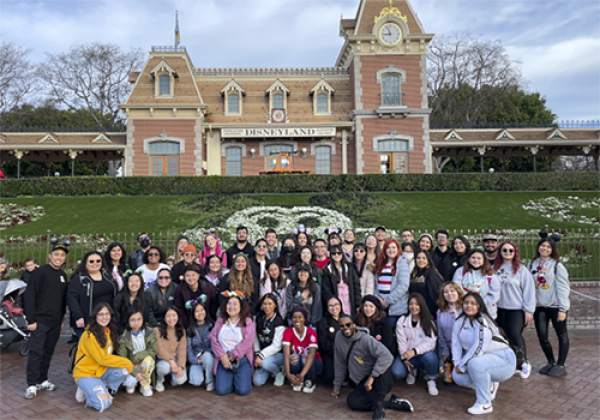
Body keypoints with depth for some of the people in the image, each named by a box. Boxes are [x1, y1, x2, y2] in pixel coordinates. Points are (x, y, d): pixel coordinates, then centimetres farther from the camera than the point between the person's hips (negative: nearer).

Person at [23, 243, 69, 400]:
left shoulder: (63, 275, 12)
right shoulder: (39, 273, -8)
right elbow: (29, 297, -11)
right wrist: (31, 319, -14)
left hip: (55, 322, 6)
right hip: (40, 321, -6)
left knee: (48, 352, 11)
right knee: (36, 352, -5)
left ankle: (42, 380, 21)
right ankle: (32, 385, 3)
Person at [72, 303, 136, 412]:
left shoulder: (109, 331, 4)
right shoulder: (89, 335, -19)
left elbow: (108, 356, 7)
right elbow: (102, 359, -22)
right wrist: (126, 362, -21)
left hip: (102, 370, 7)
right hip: (85, 374, -6)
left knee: (124, 369, -24)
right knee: (103, 404, -26)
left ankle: (109, 390, 2)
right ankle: (86, 392, 3)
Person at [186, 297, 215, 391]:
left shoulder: (213, 326, 3)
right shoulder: (190, 330, 9)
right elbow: (189, 348, 3)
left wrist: (207, 352, -18)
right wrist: (196, 360, -13)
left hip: (210, 356, 0)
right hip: (196, 360, 1)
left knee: (207, 356, -38)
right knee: (196, 381, -28)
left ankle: (210, 381, -13)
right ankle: (201, 374, 9)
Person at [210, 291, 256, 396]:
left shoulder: (247, 322, 1)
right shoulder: (220, 321, 11)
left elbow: (247, 342, -10)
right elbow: (213, 340, 3)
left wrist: (232, 356, -13)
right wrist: (223, 356, -12)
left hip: (242, 360, -2)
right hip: (224, 360, 2)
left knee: (243, 390, -15)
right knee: (221, 390, -13)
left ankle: (245, 377, 19)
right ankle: (230, 378, 20)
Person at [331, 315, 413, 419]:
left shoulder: (365, 339, -17)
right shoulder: (339, 337, 0)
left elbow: (387, 356, -31)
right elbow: (340, 364, 11)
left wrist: (371, 377, -32)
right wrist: (337, 387, 15)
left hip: (381, 380, -5)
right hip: (364, 382, 5)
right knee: (352, 401, -23)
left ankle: (379, 407, -30)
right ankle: (392, 403, -13)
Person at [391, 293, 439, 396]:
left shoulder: (429, 322, -3)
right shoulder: (402, 321, 2)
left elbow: (430, 342, -15)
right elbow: (401, 342, -3)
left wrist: (415, 351, -31)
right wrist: (404, 358, -17)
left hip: (424, 353, -1)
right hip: (407, 354, 1)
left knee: (429, 356, -37)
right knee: (396, 373, -25)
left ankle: (431, 380, -6)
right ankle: (412, 370, 12)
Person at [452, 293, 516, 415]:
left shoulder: (483, 322, -22)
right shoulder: (460, 321, 1)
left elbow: (479, 347, -26)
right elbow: (456, 342, 0)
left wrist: (462, 366, -19)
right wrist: (457, 363, -12)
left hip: (503, 359, -8)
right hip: (482, 359, 8)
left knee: (475, 364, -36)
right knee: (457, 376, -7)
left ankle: (485, 404, -19)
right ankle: (489, 386, 19)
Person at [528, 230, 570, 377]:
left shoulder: (557, 265, -8)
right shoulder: (532, 264, 4)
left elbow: (563, 288, -9)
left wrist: (562, 309, -12)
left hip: (555, 306, -4)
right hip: (539, 306, 4)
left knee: (562, 335, 8)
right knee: (542, 336, 5)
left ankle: (561, 365, 19)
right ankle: (551, 362, 25)